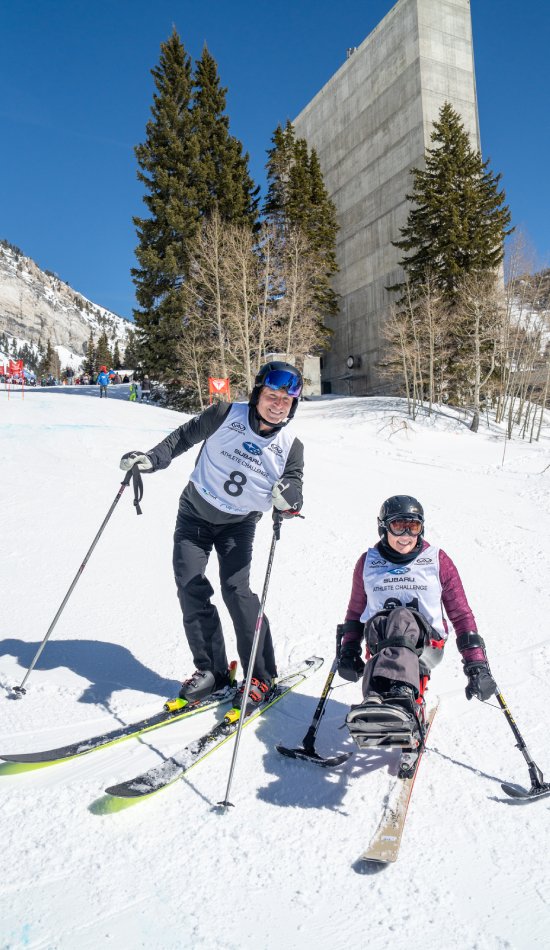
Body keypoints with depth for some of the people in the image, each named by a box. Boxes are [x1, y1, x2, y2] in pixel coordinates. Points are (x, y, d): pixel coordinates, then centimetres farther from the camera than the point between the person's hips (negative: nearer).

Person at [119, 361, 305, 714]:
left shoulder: (291, 447, -12)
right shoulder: (225, 415, -15)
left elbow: (294, 490, -17)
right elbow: (184, 437, -2)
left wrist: (289, 499, -41)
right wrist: (151, 459, -14)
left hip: (238, 524, -1)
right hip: (196, 512, 2)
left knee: (236, 590, -16)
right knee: (190, 588, -6)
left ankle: (261, 677, -1)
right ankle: (212, 670, 9)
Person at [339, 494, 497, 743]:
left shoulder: (437, 561, 6)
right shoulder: (368, 562, 11)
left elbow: (461, 615, 7)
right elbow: (355, 612, 20)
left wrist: (477, 666, -2)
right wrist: (348, 651, 5)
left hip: (426, 644, -1)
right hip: (378, 640, 1)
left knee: (402, 618, -35)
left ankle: (380, 698, -56)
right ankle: (403, 703, -53)